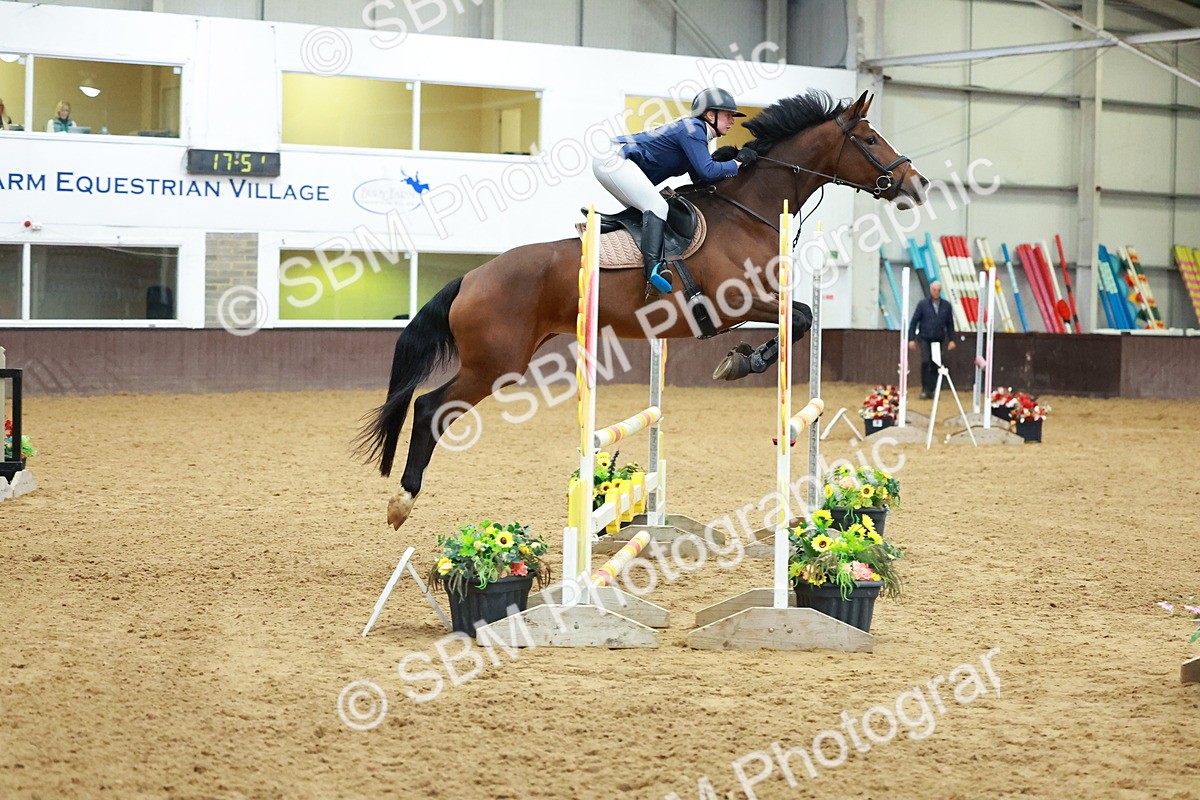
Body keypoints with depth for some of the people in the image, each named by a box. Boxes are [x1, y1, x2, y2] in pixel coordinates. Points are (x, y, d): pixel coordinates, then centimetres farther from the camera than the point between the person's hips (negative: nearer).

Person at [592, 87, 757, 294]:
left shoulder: (695, 130, 19)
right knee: (657, 206, -22)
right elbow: (707, 172, -20)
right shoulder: (692, 129, -10)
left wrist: (726, 159, 10)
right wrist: (737, 163, -7)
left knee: (644, 210, 21)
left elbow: (699, 179, 20)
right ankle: (653, 267, -37)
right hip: (614, 160, -11)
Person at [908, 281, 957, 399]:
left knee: (935, 366, 3)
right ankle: (924, 389, -8)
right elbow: (914, 321, -2)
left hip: (938, 340, 3)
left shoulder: (946, 305, 3)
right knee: (925, 362, -17)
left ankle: (931, 390, 13)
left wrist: (951, 339, 3)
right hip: (925, 339, -3)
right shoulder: (923, 304, -4)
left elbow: (950, 324, 9)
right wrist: (911, 339, -6)